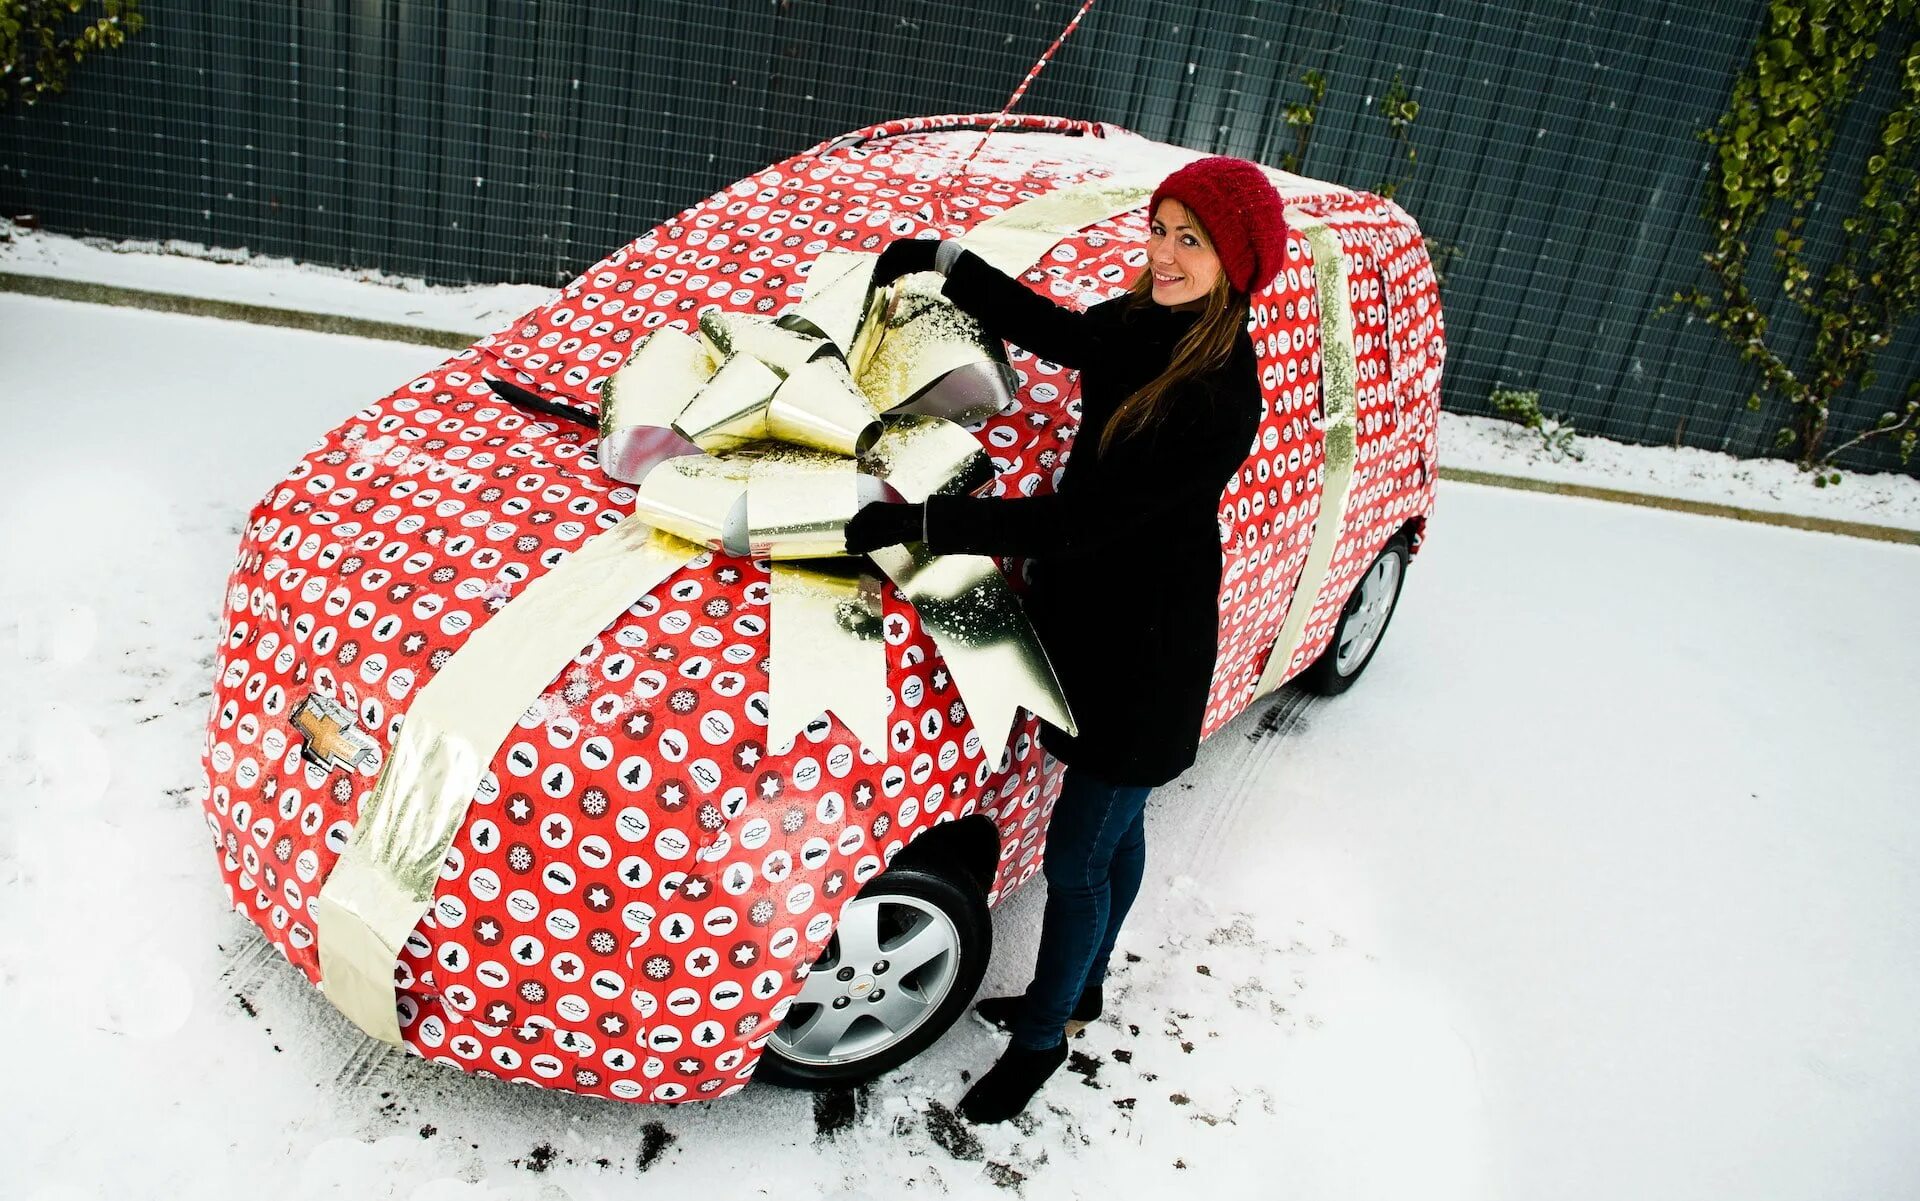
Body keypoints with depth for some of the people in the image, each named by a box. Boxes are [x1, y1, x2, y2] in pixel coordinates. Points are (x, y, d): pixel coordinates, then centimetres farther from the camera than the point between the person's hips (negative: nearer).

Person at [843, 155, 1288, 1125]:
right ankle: (1080, 992, 46)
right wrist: (942, 261, 13)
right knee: (1114, 828, 25)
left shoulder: (1218, 403, -29)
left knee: (1076, 861, 7)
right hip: (1091, 621, 8)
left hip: (1146, 659, -8)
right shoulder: (1139, 326, -4)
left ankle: (1041, 1041, 30)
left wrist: (919, 522, -34)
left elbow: (1081, 522, -32)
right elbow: (1054, 331, 17)